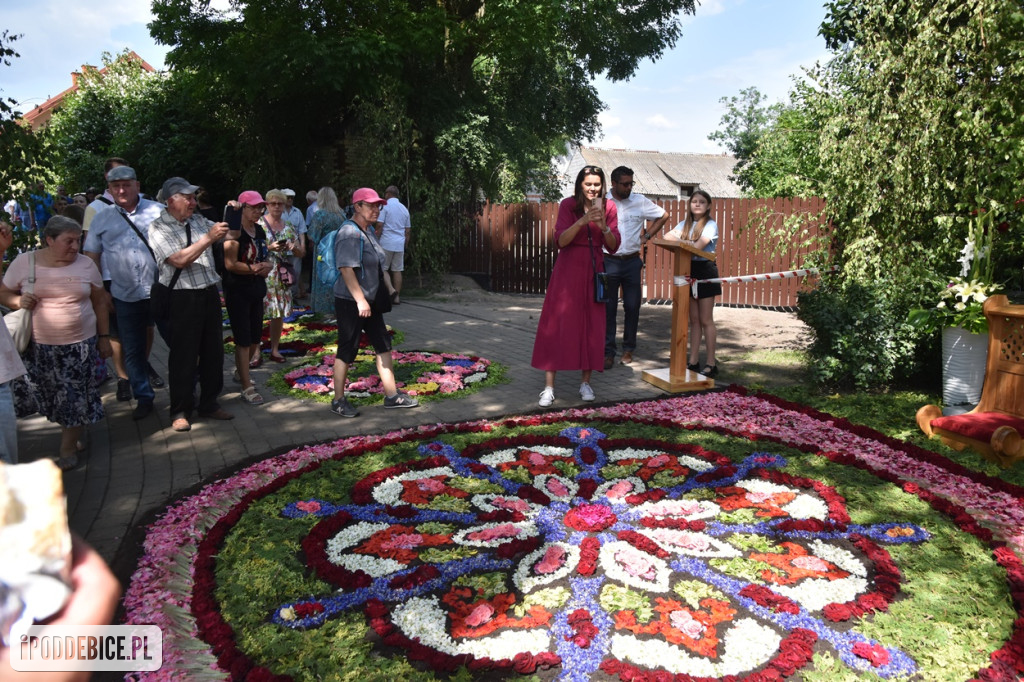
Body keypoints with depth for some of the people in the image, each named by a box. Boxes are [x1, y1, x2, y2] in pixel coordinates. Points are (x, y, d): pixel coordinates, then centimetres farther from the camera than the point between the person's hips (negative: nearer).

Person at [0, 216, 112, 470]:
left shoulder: (86, 265, 1)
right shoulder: (24, 262, -2)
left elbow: (100, 303, 8)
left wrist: (104, 337, 8)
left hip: (79, 344, 0)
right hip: (38, 346, 0)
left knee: (74, 397, 5)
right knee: (46, 395, 5)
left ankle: (68, 449, 19)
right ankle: (72, 438, 26)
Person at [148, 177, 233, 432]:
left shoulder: (198, 220, 11)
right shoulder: (159, 228, -7)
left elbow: (228, 234, 23)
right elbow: (180, 260, -20)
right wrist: (209, 238, -21)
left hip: (209, 294, 6)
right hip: (183, 299, -6)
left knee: (213, 351, 12)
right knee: (183, 356, 1)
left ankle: (209, 404, 26)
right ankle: (180, 411, 15)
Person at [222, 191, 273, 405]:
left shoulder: (260, 231, 11)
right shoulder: (235, 232, -13)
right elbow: (230, 264, -21)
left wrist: (266, 266, 2)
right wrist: (254, 268, -21)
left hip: (256, 290, 8)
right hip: (237, 292, -8)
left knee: (255, 337, 15)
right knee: (243, 340, -5)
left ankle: (240, 372, 39)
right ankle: (247, 387, 2)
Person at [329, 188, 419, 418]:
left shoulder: (369, 231, 12)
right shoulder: (349, 233, -17)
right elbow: (346, 269, -25)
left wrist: (383, 293, 21)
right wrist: (360, 300, -26)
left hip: (370, 301, 10)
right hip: (350, 302, -10)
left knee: (383, 345, 10)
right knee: (347, 349, 0)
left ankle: (391, 395, 19)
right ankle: (338, 401, 13)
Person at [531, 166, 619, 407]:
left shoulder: (608, 207, 4)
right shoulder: (568, 205, -3)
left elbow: (613, 246, 1)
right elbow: (561, 241, -12)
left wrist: (604, 226, -17)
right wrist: (582, 221, -25)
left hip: (593, 272, 3)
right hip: (568, 271, -2)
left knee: (592, 326, 4)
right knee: (556, 325, -4)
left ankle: (586, 382, 17)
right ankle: (549, 387, -1)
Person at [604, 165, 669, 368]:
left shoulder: (640, 202, 4)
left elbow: (663, 216, 16)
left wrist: (647, 236, 8)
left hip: (633, 262, 2)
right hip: (608, 261, -2)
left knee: (632, 307, 6)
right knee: (608, 308, 0)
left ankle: (628, 349, 20)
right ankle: (608, 352, 6)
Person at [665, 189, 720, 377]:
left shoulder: (711, 225, -7)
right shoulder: (685, 224, 13)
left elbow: (698, 246, -20)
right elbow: (667, 236, 0)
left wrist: (679, 241, -9)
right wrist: (684, 241, -15)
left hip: (705, 271, -6)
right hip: (689, 271, 6)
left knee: (705, 320, -3)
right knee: (694, 320, 9)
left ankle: (711, 363, 3)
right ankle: (693, 361, 13)